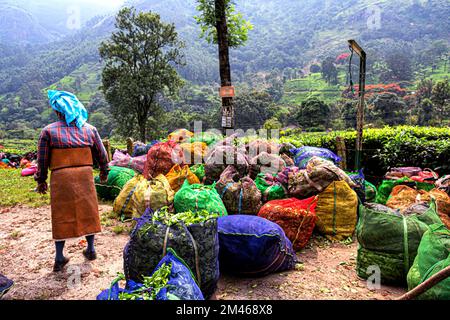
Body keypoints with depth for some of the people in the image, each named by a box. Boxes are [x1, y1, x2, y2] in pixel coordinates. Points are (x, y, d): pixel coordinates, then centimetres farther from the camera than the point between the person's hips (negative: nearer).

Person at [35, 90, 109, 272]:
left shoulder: (49, 131, -2)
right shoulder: (90, 129, 4)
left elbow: (42, 160, 1)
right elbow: (101, 154, 10)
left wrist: (41, 180, 15)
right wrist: (104, 172, 26)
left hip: (61, 178, -1)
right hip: (85, 175, 2)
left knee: (61, 215, 10)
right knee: (87, 211, 15)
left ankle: (59, 257, 17)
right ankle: (90, 249, 27)